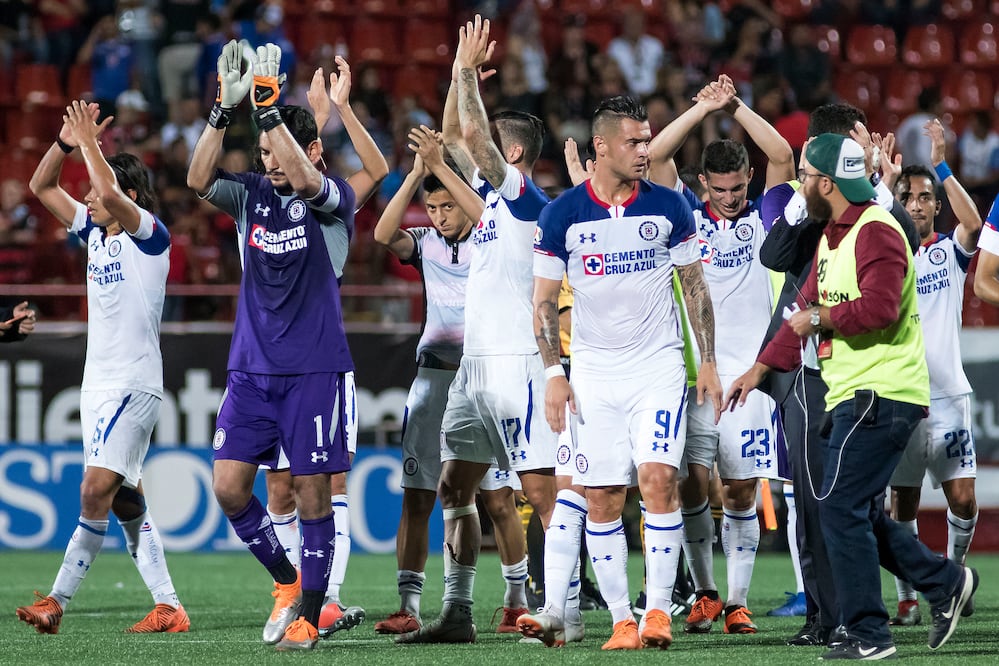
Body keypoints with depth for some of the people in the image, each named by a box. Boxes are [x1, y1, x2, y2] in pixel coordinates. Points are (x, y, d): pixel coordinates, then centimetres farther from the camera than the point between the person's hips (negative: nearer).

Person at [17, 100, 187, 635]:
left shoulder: (149, 234, -9)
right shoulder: (95, 232, 12)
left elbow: (109, 193, -28)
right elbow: (41, 187, 15)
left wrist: (89, 142, -17)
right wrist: (65, 143, 1)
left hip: (134, 382, -9)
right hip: (99, 382, 9)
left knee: (96, 491, -13)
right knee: (124, 500, 5)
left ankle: (57, 602, -12)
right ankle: (168, 609, 6)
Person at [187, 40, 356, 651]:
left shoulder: (334, 198, -4)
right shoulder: (252, 194, 8)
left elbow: (305, 180, -27)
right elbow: (200, 180, -11)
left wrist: (269, 105, -30)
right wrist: (225, 109, -21)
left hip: (314, 370, -5)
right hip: (251, 367, 5)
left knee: (312, 492, -2)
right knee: (229, 486, -1)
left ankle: (309, 615, 8)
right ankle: (286, 582, 19)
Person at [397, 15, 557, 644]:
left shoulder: (525, 196, -10)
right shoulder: (490, 188, 14)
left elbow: (473, 134, -19)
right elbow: (455, 136, 23)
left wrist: (469, 72, -11)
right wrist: (461, 73, 17)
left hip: (517, 363, -10)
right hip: (477, 363, 10)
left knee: (543, 491, -9)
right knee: (455, 484, 10)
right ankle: (457, 614, 13)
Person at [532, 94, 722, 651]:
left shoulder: (668, 207, 1)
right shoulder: (563, 214, -1)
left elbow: (695, 288, 9)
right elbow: (545, 300, 4)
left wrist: (708, 361, 4)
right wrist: (554, 373, -4)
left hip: (659, 368, 0)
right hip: (594, 374, 1)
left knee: (659, 479, -16)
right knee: (602, 499, 0)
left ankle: (659, 608, -10)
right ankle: (621, 618, 7)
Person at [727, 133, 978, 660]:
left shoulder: (875, 231, -15)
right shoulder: (831, 237, 18)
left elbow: (880, 308, -28)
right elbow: (807, 311, 24)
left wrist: (821, 317, -14)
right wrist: (760, 369, 22)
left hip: (880, 394, -10)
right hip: (854, 396, 10)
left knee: (840, 508, -10)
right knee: (856, 513, 12)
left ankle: (867, 634, -6)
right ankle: (946, 583, 21)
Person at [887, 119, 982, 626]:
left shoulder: (950, 251, 6)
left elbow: (973, 223, -15)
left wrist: (940, 166, -24)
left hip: (947, 394, 0)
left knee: (962, 499, -5)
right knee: (903, 503, 2)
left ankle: (954, 572, 21)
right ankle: (907, 598, 10)